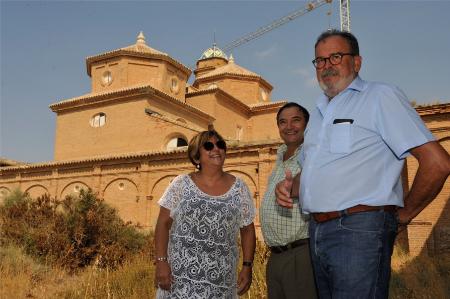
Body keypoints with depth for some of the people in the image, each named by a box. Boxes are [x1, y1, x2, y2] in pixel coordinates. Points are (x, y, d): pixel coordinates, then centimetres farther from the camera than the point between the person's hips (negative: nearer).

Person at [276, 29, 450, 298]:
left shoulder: (380, 96, -5)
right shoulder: (319, 113, 19)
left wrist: (404, 214, -5)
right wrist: (291, 186, 8)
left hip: (359, 230, -7)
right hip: (318, 232, 8)